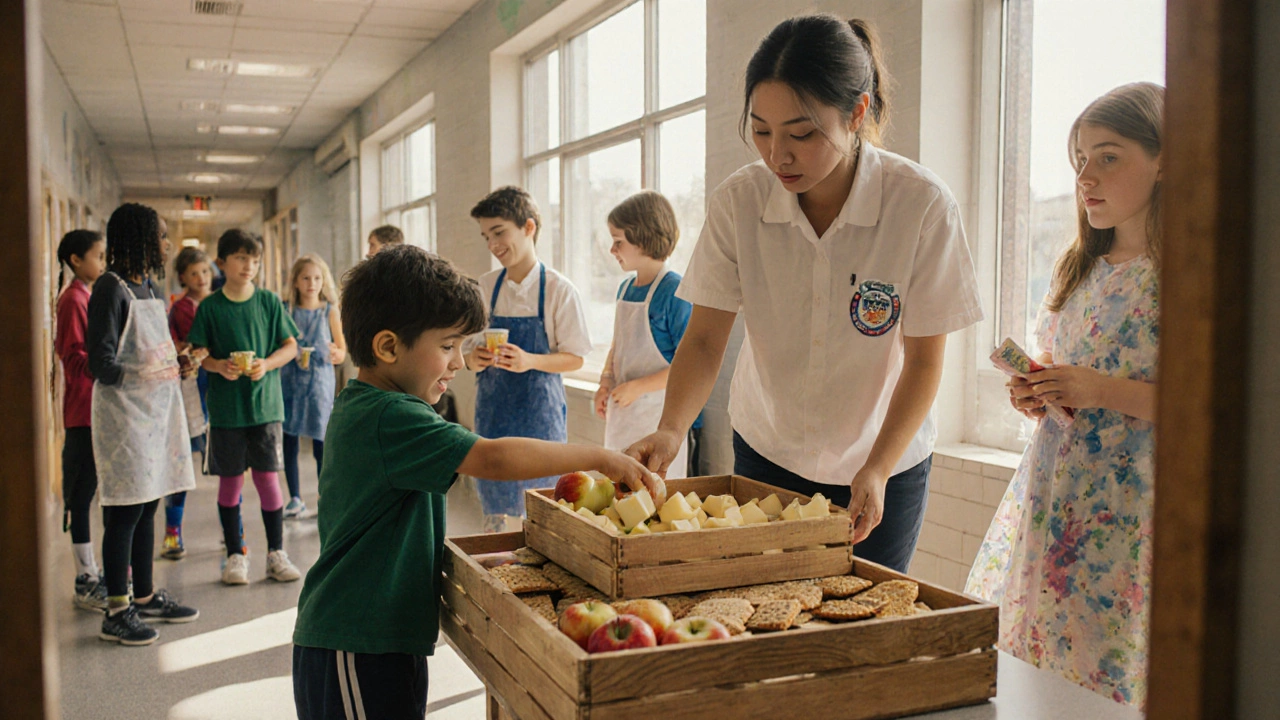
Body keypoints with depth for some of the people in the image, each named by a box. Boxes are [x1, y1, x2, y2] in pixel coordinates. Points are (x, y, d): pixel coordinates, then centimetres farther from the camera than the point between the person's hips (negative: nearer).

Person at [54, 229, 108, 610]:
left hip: (93, 410, 9)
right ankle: (86, 582, 4)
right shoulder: (73, 299, -11)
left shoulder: (86, 297, 16)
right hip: (83, 410, -9)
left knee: (84, 492, 13)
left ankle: (90, 575, 20)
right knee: (81, 493, -3)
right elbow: (76, 360, -17)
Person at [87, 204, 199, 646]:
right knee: (125, 511, -4)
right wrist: (143, 375, -31)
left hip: (156, 409, 8)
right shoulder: (111, 288, -11)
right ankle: (117, 612, 5)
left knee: (148, 506, 14)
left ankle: (145, 597, 25)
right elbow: (101, 364, -16)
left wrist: (179, 363, 1)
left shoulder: (150, 288, 15)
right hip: (124, 411, -8)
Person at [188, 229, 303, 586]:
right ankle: (235, 554, 18)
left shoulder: (270, 302, 2)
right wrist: (218, 366, -18)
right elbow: (199, 353, 3)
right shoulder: (210, 306, 1)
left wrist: (267, 364, -13)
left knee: (267, 476, 1)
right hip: (225, 406, 0)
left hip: (265, 403, 0)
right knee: (230, 479, 6)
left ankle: (276, 553, 13)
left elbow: (290, 346, 4)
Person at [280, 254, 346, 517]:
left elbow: (342, 352, 0)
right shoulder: (287, 312, 5)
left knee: (321, 446, -2)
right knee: (289, 443, 6)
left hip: (319, 384, -2)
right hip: (290, 383, 2)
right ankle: (295, 498, 20)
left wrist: (335, 354, -22)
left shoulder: (330, 313, 0)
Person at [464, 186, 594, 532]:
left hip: (540, 412, -4)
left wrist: (530, 361, -21)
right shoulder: (484, 288, 5)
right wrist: (473, 358, -12)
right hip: (493, 411, 4)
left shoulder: (558, 289, -7)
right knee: (494, 508, 10)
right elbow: (468, 351, 11)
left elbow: (575, 358, -5)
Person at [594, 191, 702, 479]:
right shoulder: (625, 289, 9)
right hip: (623, 413, 8)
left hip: (661, 414, -7)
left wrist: (638, 386, -18)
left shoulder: (676, 290, -15)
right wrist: (606, 382, 3)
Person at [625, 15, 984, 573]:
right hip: (765, 452, 2)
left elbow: (924, 359, -13)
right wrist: (670, 430, -28)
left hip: (883, 463, -1)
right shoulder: (738, 201, -15)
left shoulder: (923, 206, -21)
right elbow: (705, 338, -11)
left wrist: (877, 469, -23)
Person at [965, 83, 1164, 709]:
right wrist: (1033, 394, 3)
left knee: (1103, 685, -2)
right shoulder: (1078, 269, 14)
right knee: (1013, 678, 9)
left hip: (1129, 514, -6)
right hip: (1049, 497, 7)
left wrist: (1105, 391, -21)